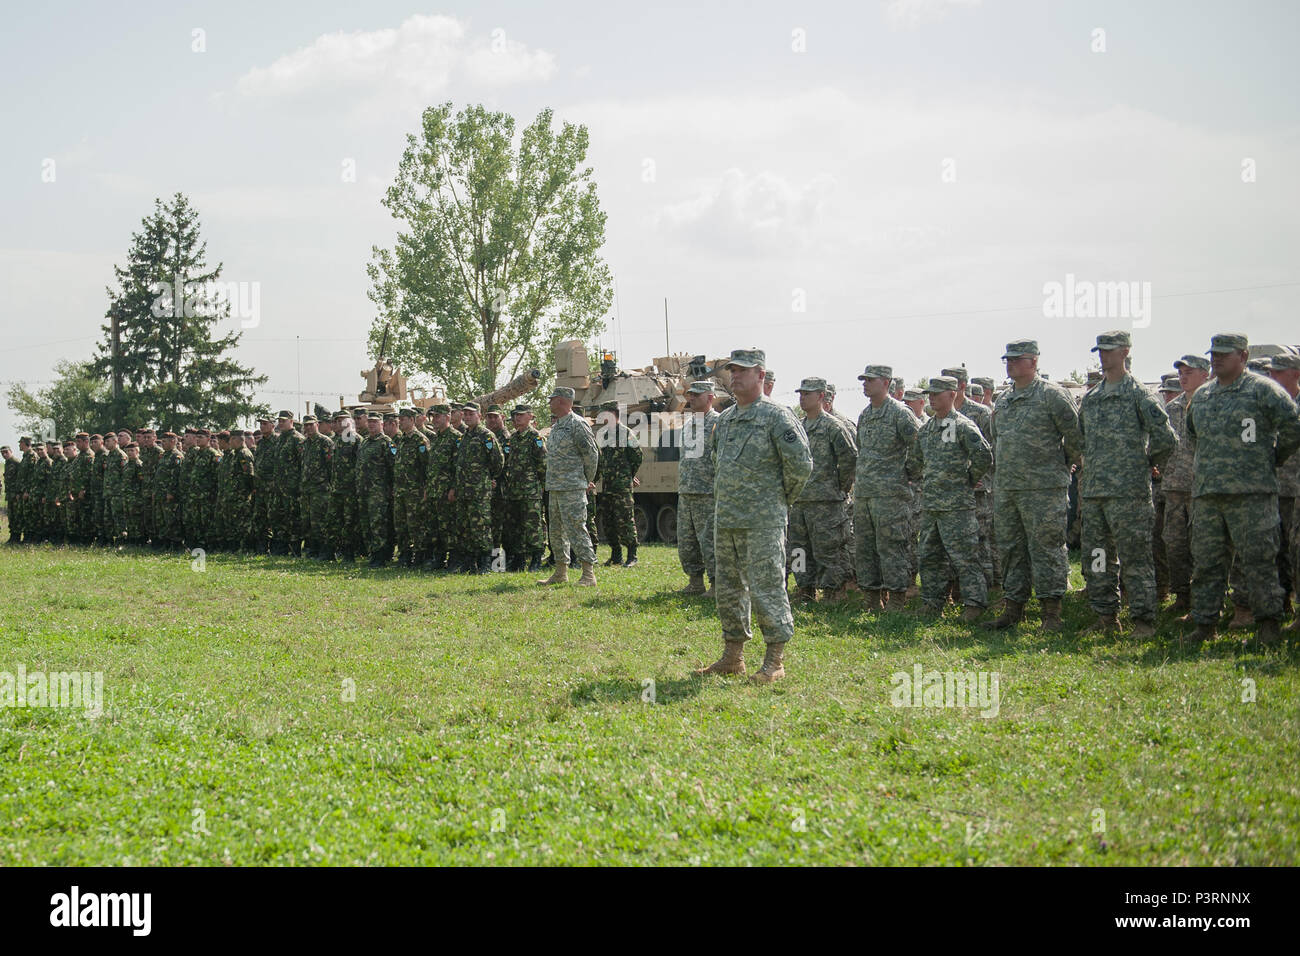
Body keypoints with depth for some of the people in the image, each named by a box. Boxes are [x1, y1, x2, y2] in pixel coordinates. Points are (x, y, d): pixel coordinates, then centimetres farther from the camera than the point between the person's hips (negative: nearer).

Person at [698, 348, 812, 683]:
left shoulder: (777, 416, -9)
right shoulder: (725, 420, 15)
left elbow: (801, 464, -12)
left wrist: (782, 499, -2)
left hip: (763, 521, -8)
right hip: (725, 519, 8)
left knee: (766, 588, -6)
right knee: (728, 588, 12)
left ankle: (775, 660, 0)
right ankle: (733, 656, 20)